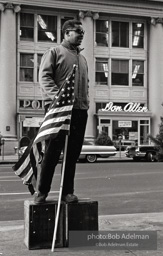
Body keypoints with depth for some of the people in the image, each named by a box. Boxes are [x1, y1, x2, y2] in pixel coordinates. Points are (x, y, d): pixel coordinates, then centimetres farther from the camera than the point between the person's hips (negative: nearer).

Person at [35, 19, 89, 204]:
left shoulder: (82, 59, 24)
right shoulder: (54, 52, 4)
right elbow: (44, 77, -7)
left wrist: (86, 100, 10)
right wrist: (57, 97, -20)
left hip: (80, 110, 6)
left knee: (73, 154, 6)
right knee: (52, 152, -3)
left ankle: (68, 191, 14)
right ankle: (42, 192, 7)